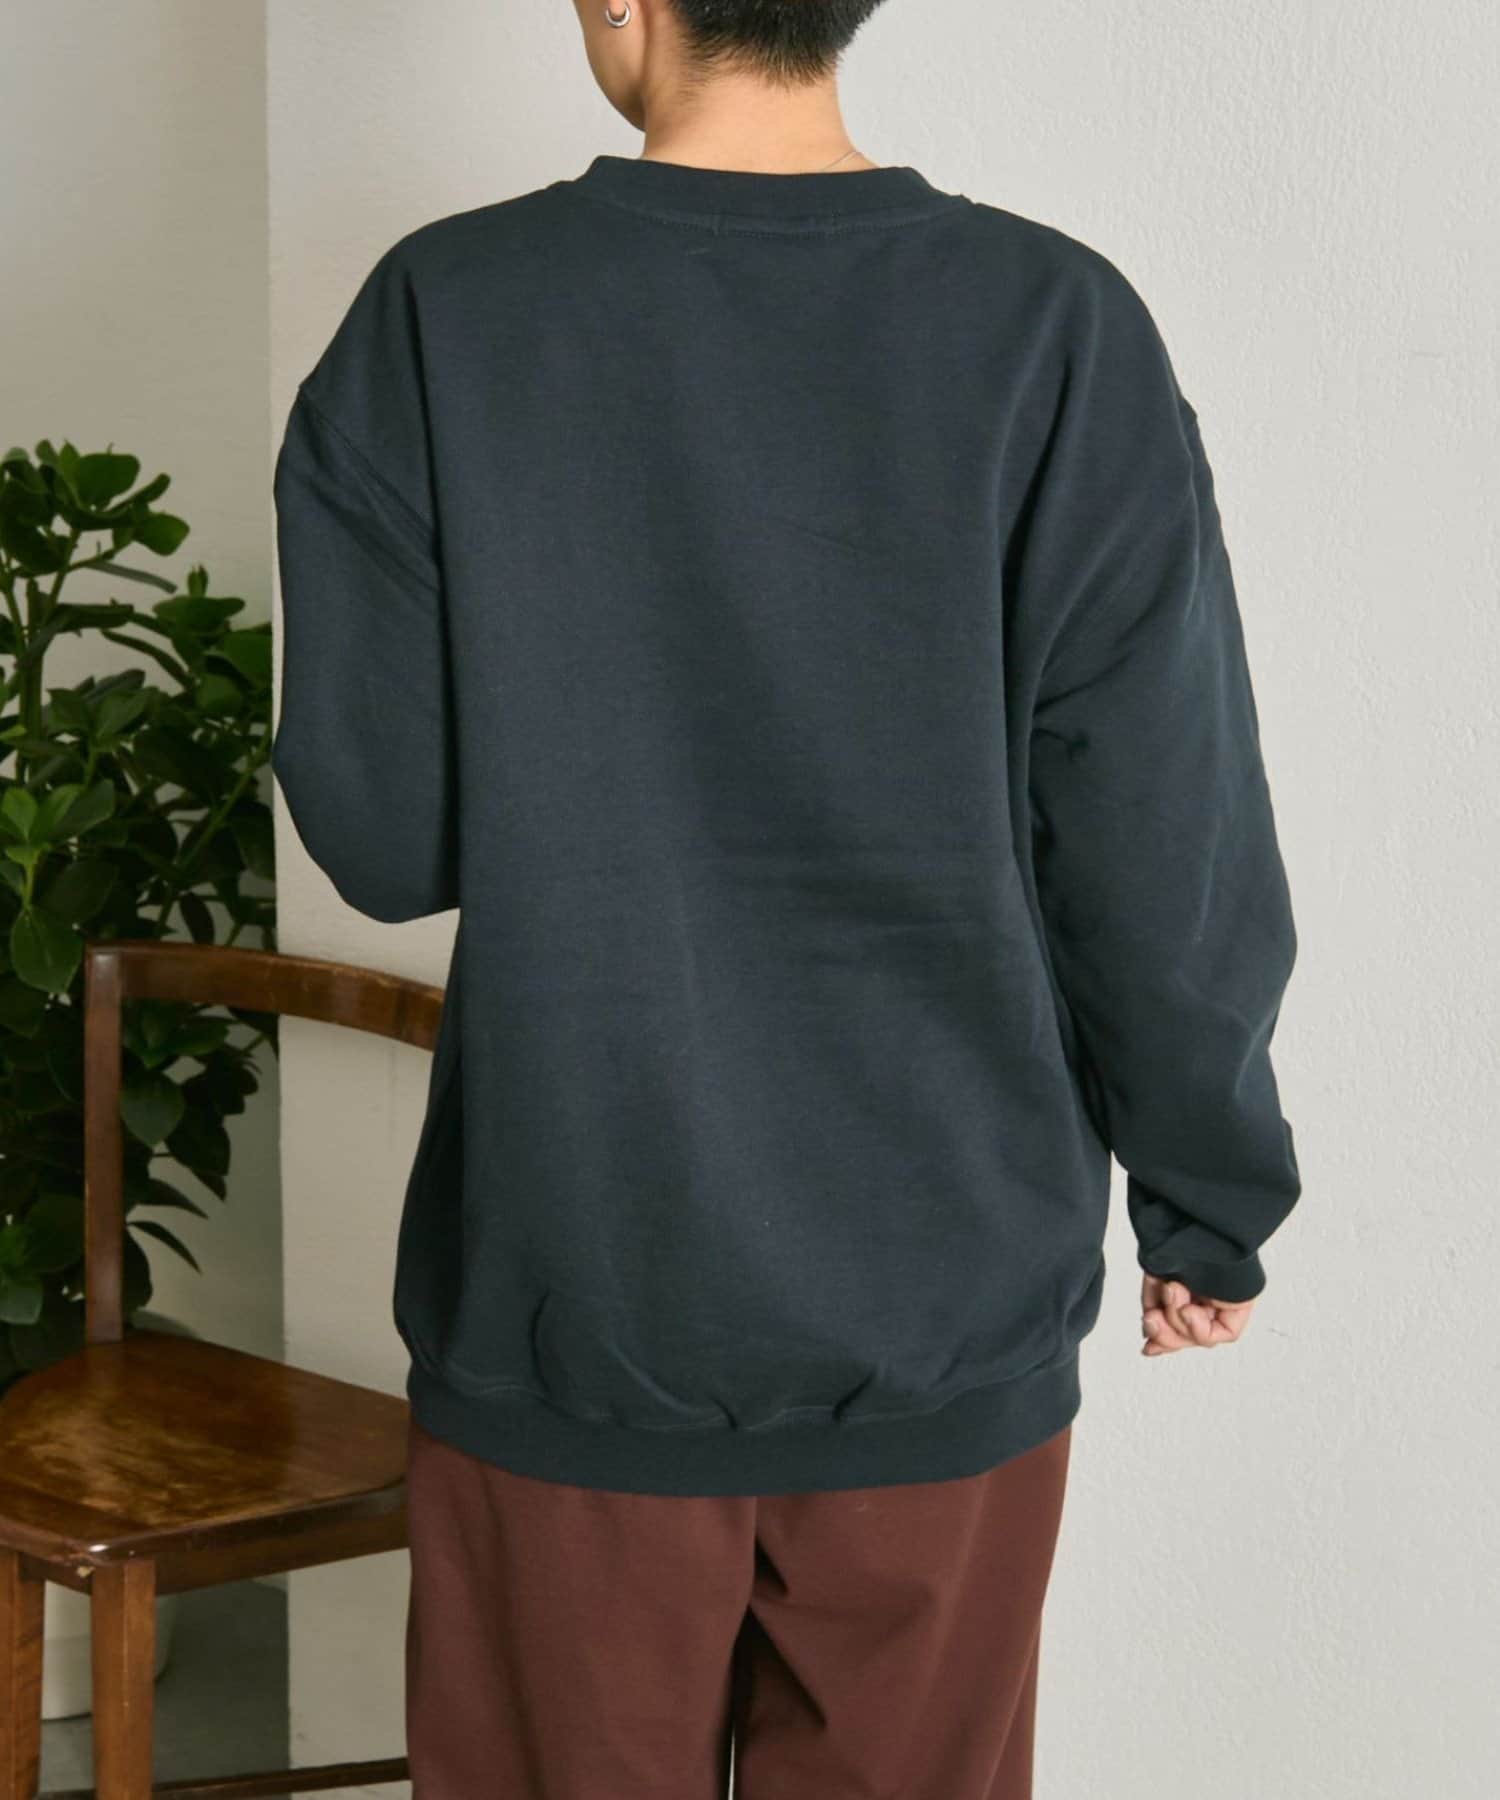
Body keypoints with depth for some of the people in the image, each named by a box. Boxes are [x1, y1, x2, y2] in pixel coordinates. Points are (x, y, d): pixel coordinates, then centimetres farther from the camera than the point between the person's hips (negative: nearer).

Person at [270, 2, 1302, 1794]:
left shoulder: (443, 316, -10)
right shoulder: (1060, 328, -9)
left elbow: (377, 828, -6)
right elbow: (1173, 864, -7)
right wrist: (1210, 1209, 8)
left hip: (568, 1312, 0)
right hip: (949, 1327, 1)